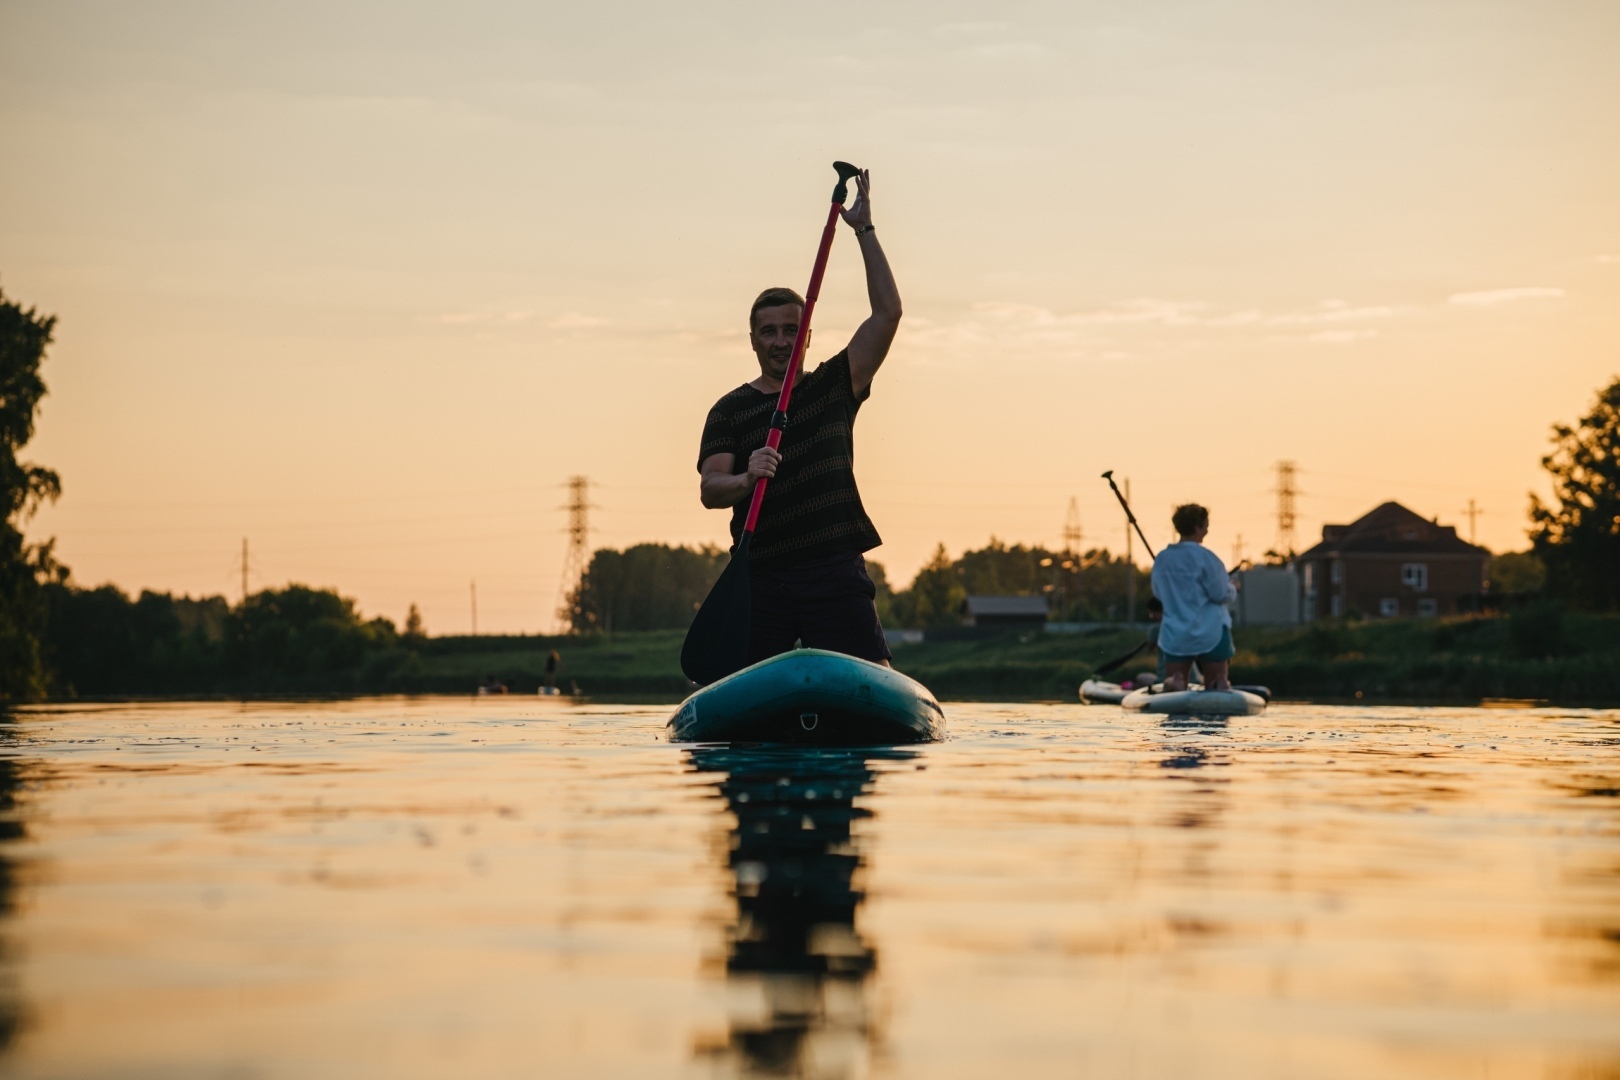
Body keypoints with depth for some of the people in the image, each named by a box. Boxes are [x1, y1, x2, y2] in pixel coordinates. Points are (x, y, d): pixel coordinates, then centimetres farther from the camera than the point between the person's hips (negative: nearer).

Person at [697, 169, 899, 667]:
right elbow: (709, 490, -3)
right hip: (762, 577, 0)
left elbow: (887, 313, 5)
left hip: (835, 570, 0)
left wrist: (864, 230, 2)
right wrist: (745, 480, -26)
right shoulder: (729, 411, 10)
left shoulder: (833, 386, 13)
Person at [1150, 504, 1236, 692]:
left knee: (1172, 690, 4)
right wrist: (1231, 588, 11)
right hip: (1210, 634, -3)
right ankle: (1220, 686, -24)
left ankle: (1174, 682, -29)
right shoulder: (1205, 557, -12)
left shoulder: (1162, 559, 3)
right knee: (1215, 686, 9)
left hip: (1174, 636, 3)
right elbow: (1222, 594, -10)